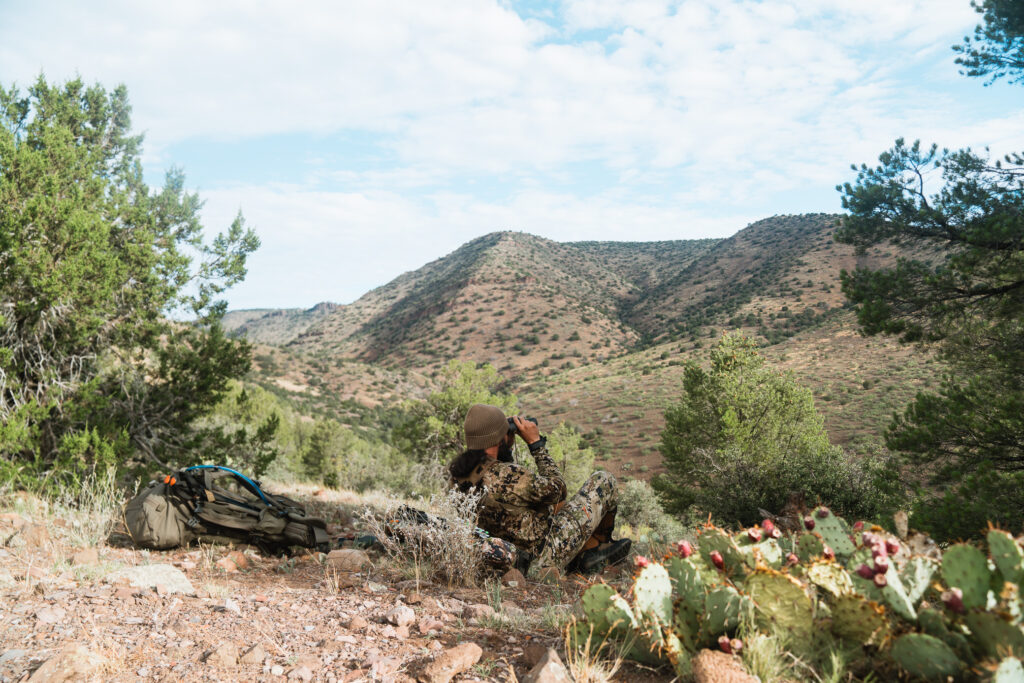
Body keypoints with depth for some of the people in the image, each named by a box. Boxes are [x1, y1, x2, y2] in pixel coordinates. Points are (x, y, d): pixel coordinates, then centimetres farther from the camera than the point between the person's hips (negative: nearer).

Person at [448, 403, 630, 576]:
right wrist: (536, 442, -10)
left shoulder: (456, 472, -8)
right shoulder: (507, 476, -32)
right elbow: (555, 488, -16)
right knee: (603, 481, 4)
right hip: (547, 557, -8)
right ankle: (595, 546, 23)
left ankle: (581, 557, 24)